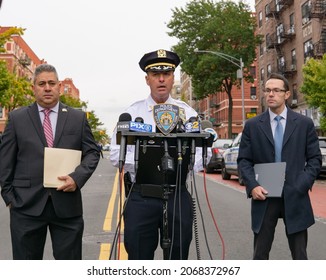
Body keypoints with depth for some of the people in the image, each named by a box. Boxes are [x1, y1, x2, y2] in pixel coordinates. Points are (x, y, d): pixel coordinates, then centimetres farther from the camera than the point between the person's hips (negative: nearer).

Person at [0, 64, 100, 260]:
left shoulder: (78, 118, 7)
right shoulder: (17, 118, 6)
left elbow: (92, 152, 6)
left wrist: (77, 177, -11)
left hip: (67, 204, 0)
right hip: (27, 206, 0)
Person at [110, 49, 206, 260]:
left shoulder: (188, 113, 7)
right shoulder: (132, 113, 4)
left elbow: (200, 154, 1)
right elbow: (116, 154, -1)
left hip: (178, 196, 1)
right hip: (141, 197, -1)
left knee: (178, 257, 12)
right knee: (139, 257, 8)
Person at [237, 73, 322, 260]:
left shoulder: (305, 123, 4)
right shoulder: (252, 125, 5)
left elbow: (315, 158, 5)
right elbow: (244, 160, 5)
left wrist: (303, 185, -10)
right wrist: (253, 186, -10)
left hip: (295, 197, 0)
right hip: (264, 197, 0)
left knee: (300, 255, 10)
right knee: (260, 254, 9)